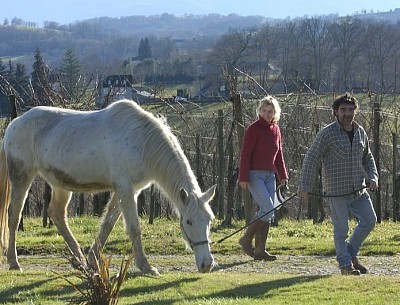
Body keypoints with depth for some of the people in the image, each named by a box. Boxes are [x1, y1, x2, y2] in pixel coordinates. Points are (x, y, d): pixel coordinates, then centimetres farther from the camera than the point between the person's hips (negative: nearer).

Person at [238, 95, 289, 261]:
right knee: (267, 208, -16)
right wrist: (243, 177, -17)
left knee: (266, 212, 4)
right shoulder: (253, 129, -9)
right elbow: (245, 154, -12)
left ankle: (260, 250, 6)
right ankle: (246, 239, -2)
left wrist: (283, 176, 13)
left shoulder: (275, 129, 10)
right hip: (254, 174, -7)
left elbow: (279, 155, 18)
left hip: (269, 175, 7)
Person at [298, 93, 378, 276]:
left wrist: (372, 177, 5)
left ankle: (351, 252, 20)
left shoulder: (360, 132, 10)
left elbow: (367, 158, 22)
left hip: (359, 190, 6)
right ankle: (345, 264, 10)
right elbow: (311, 159, -8)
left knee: (369, 220, 1)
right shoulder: (327, 133, -8)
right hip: (337, 191, -6)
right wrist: (305, 187, -13)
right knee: (341, 229, -2)